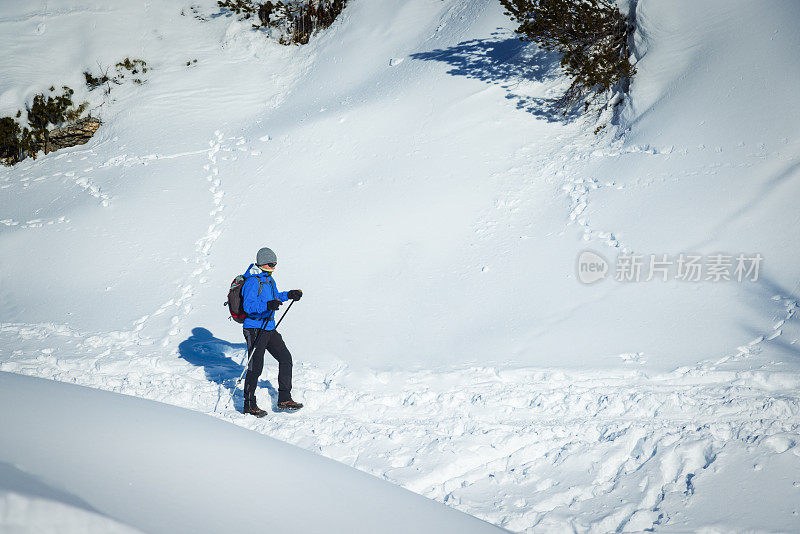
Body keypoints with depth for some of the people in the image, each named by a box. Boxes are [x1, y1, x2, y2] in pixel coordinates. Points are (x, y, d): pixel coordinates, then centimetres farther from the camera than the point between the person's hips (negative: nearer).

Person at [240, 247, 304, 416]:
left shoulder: (268, 278, 14)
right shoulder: (252, 281, -15)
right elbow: (248, 305, -25)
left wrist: (288, 295, 21)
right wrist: (267, 305, -37)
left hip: (268, 328, 9)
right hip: (255, 328, -9)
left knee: (285, 358, 7)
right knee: (255, 367, -8)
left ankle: (284, 399, 14)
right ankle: (249, 405, 2)